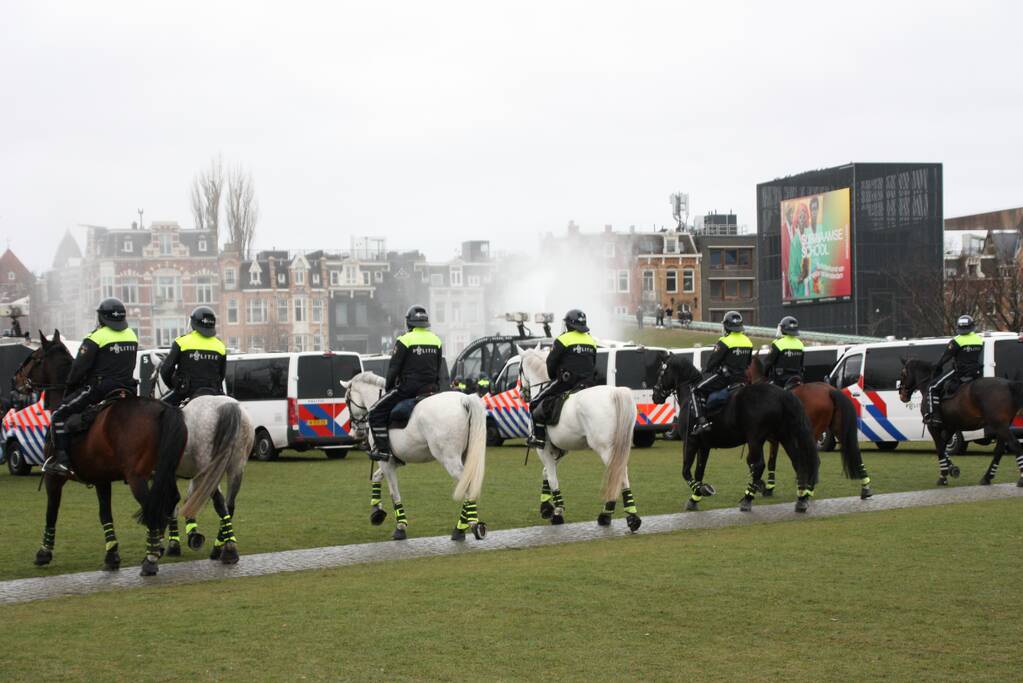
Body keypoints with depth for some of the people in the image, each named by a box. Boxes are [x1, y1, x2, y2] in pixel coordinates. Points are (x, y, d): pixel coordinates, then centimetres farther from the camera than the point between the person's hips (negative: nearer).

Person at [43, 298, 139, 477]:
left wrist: (70, 387, 6)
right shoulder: (132, 336, 11)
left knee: (59, 414, -1)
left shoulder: (96, 338, -10)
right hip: (127, 387, 6)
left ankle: (61, 459, -11)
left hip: (99, 388, -6)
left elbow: (79, 368, -9)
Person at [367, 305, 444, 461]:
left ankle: (382, 449, -9)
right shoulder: (436, 340, 9)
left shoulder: (405, 340, -8)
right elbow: (439, 368, 14)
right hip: (430, 388, 6)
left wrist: (388, 387, 8)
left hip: (407, 388, -6)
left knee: (376, 412, 1)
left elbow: (394, 368, -6)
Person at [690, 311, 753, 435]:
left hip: (724, 377, -7)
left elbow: (712, 362, -9)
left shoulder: (725, 342, -13)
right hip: (742, 378, 7)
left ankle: (702, 421, -18)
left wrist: (706, 372, 9)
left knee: (695, 392, -2)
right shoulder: (748, 342, 9)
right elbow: (749, 363, 18)